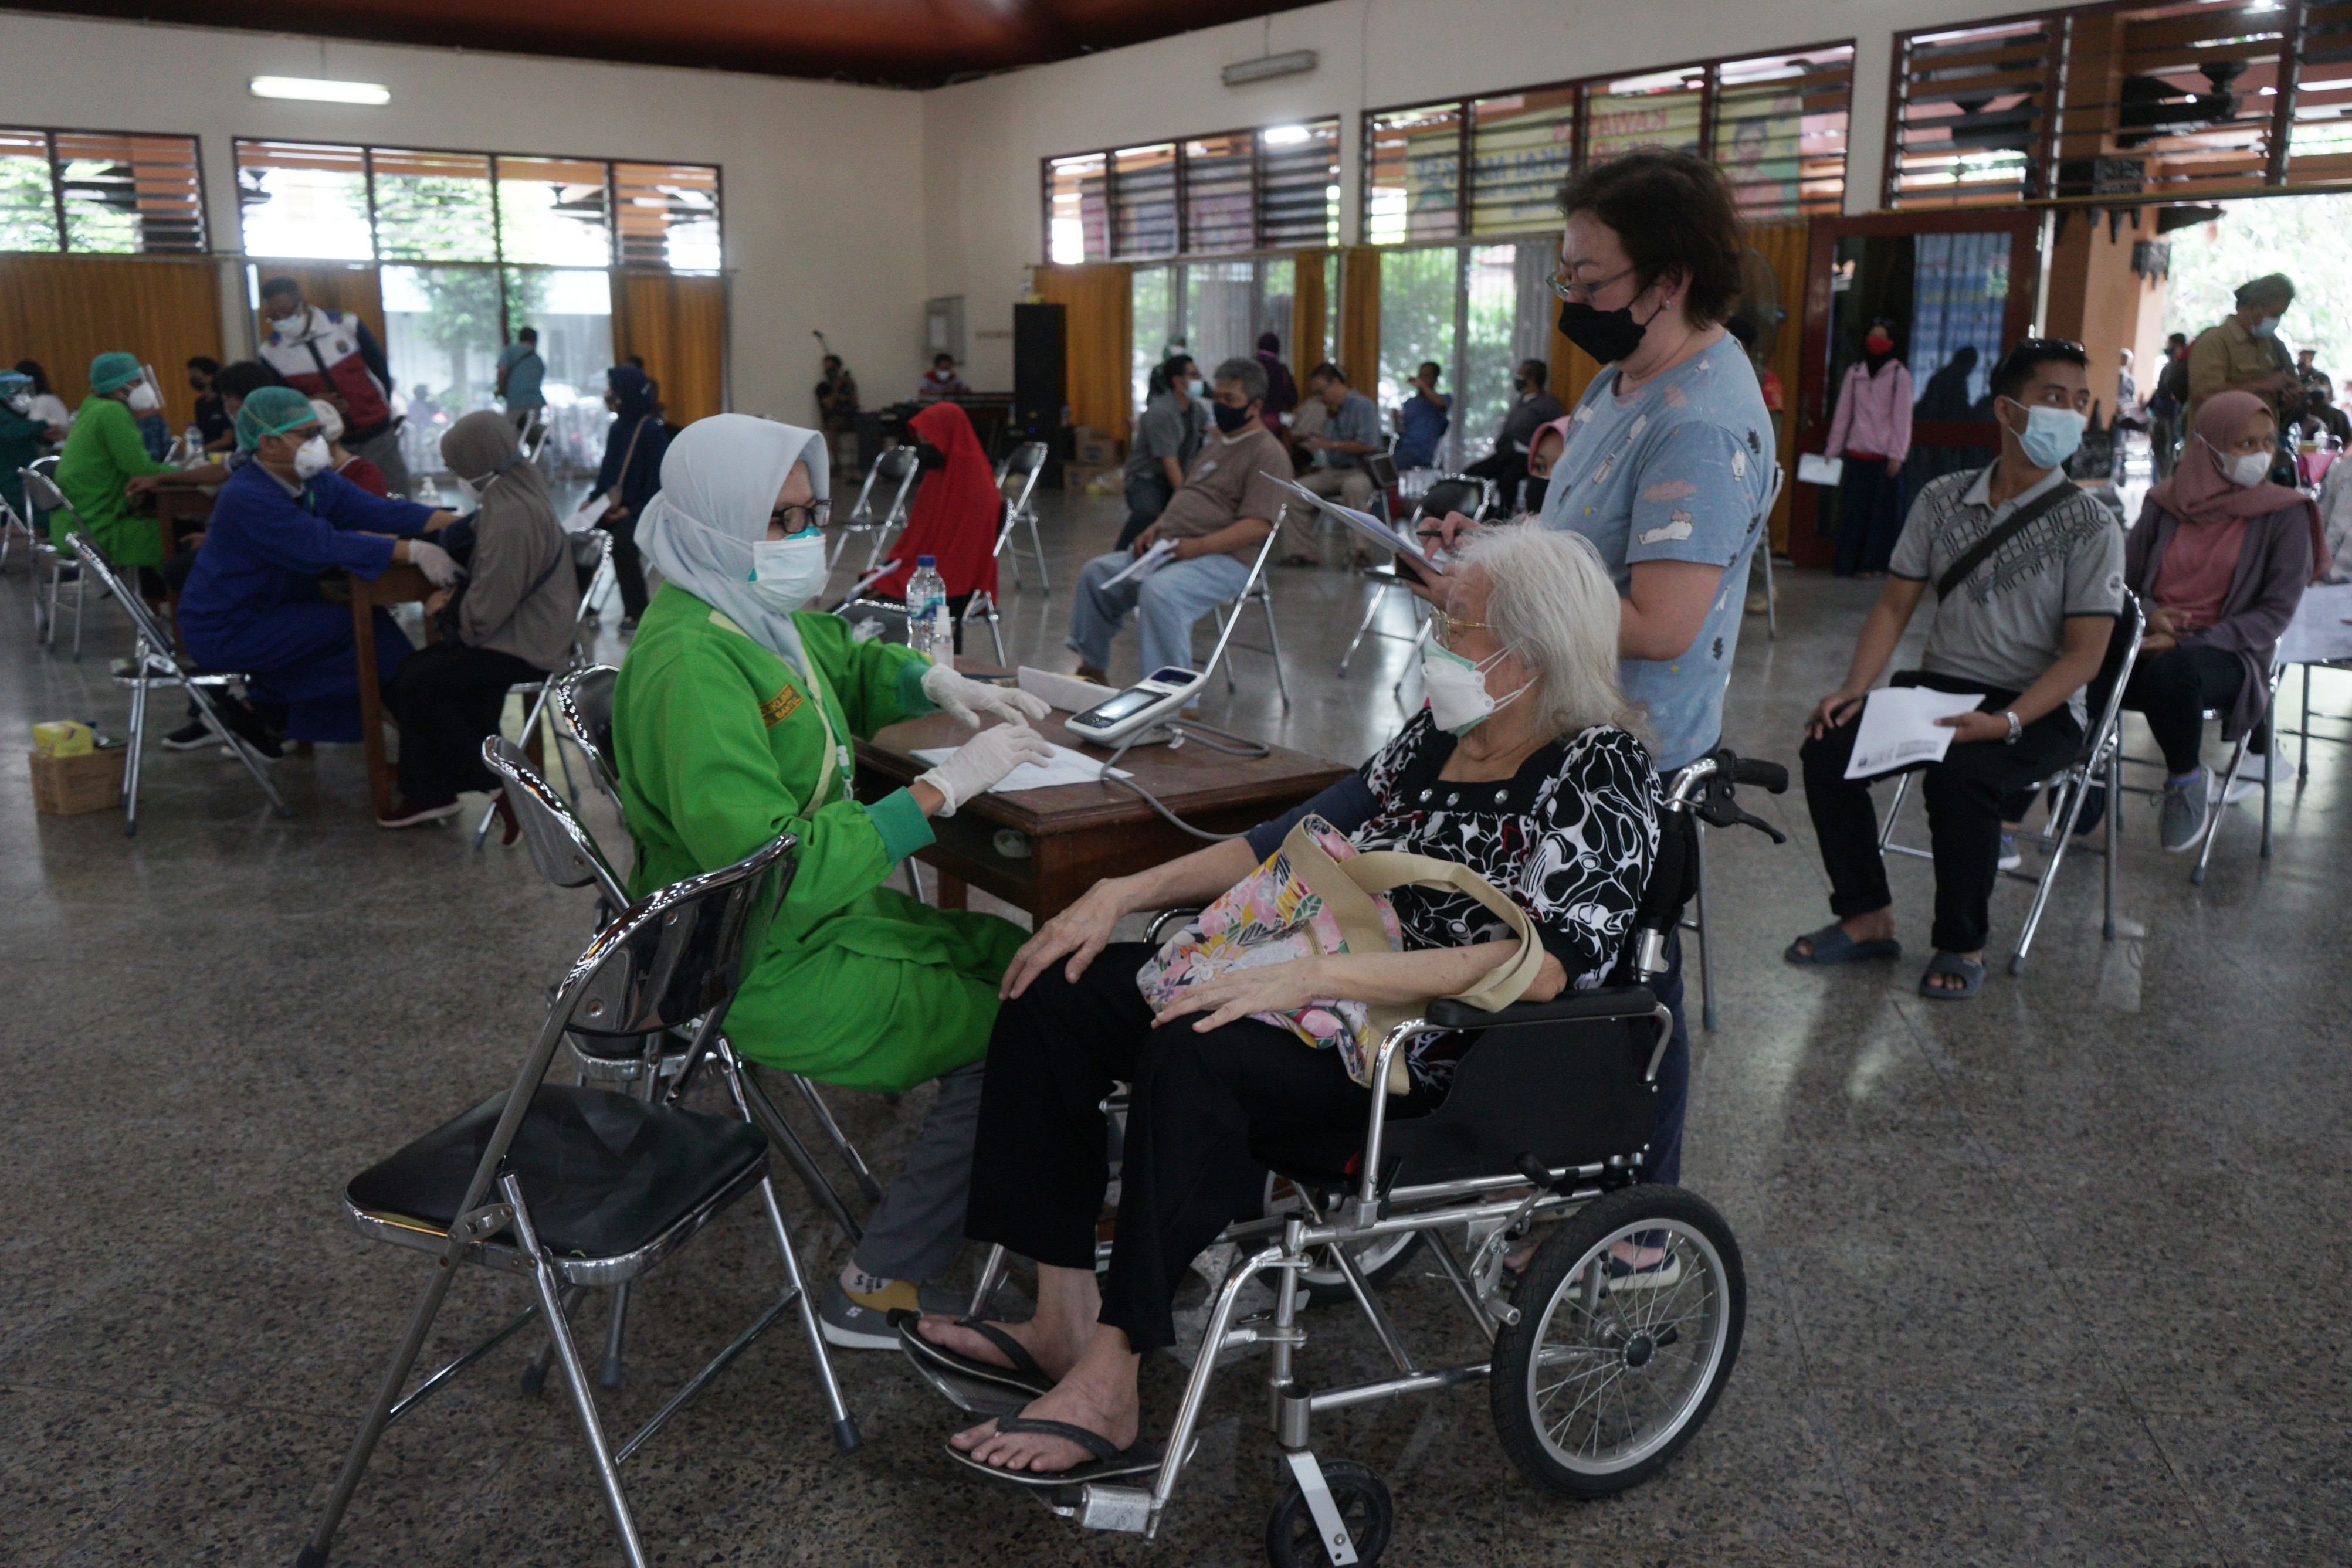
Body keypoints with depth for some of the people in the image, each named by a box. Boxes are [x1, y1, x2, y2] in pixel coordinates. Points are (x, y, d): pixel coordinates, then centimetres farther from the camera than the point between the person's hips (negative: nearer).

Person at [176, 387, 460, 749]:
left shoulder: (315, 482, 2)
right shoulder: (247, 498, -25)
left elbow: (376, 512, -8)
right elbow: (323, 547, -34)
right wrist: (414, 551, -40)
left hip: (273, 608, 9)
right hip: (226, 633, -9)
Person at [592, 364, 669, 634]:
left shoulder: (652, 429, -12)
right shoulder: (618, 427, 12)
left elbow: (658, 479, -16)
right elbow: (608, 469, 18)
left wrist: (632, 510, -21)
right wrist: (593, 499, 4)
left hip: (643, 510, -8)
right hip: (615, 506, 8)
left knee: (621, 540, -31)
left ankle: (637, 613, -19)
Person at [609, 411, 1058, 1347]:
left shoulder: (758, 613, 3)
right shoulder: (690, 663, -26)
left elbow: (849, 664, 25)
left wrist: (938, 685, 3)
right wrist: (943, 789, -30)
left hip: (819, 909, 9)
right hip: (758, 971, -9)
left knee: (1026, 960, 8)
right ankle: (878, 1292, 0)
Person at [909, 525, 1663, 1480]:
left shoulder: (1603, 771, -12)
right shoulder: (1442, 731, 11)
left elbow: (1543, 966, -26)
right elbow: (1306, 838, 16)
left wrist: (1311, 977, -31)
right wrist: (1128, 891, 5)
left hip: (1439, 1059, -9)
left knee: (1193, 1055, -33)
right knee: (1056, 994, -3)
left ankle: (1107, 1386, -23)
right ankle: (1065, 1317, -2)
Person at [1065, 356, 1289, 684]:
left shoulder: (1266, 452, -8)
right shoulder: (1216, 442, 21)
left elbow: (1259, 524, -19)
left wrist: (1199, 546, -26)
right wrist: (1156, 528, 8)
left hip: (1223, 559, -10)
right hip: (1170, 549, 10)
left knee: (1159, 592, -36)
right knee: (1096, 573, 7)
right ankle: (1092, 666, 18)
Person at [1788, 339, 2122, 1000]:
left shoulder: (2089, 526, -5)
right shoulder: (1942, 500, 6)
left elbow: (2084, 652, -10)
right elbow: (1895, 605, 9)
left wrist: (2005, 722, -25)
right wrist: (1854, 689, -8)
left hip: (2039, 709, -4)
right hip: (1937, 687, 4)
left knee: (1957, 775, -34)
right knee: (1827, 748, -20)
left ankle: (1962, 944, -9)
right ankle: (1868, 918, -1)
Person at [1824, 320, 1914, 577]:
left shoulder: (1900, 374, 2)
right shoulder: (1854, 372, 11)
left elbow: (1902, 417, -1)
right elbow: (1843, 413, 13)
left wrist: (1897, 455, -8)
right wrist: (1832, 450, 9)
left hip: (1886, 456, -2)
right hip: (1857, 452, 3)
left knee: (1883, 512, -1)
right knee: (1853, 510, 1)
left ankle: (1871, 564, 5)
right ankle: (1848, 564, 5)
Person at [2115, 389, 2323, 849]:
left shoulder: (2284, 514, 2)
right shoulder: (2165, 504, 9)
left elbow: (2277, 611, -4)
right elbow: (2124, 581, 10)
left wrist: (2186, 642, -17)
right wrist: (2147, 616, -14)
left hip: (2228, 653, -2)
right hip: (2151, 643, 2)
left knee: (2170, 673, -39)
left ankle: (2186, 781, -10)